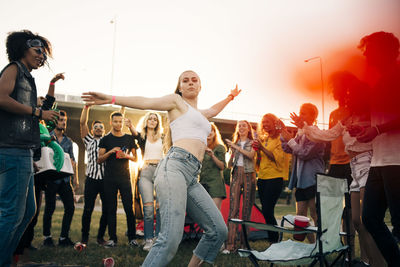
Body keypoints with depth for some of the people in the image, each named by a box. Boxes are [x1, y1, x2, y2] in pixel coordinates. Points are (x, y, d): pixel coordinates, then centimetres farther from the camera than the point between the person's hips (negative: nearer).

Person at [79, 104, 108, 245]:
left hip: (106, 179, 1)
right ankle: (85, 236, 14)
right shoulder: (89, 141, 16)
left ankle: (100, 236, 14)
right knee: (88, 209, -1)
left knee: (106, 210, 1)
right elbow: (82, 123, 6)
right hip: (91, 178, -1)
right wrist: (86, 107, -1)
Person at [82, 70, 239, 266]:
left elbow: (213, 111, 56)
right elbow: (145, 102, 6)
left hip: (191, 177, 8)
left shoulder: (199, 113, 34)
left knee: (218, 231, 2)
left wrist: (229, 98, 68)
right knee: (170, 239, -22)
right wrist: (111, 99, -2)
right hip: (175, 166, -8)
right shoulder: (176, 101, 15)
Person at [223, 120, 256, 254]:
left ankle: (243, 242, 6)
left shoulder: (252, 143, 9)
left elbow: (251, 155, -12)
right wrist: (232, 152, -4)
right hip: (236, 175, 2)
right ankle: (231, 243, -11)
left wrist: (236, 147, -14)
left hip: (248, 175, -2)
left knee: (246, 208, -2)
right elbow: (229, 165, 14)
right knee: (233, 208, -8)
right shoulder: (234, 144, 18)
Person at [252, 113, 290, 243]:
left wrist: (262, 148, -17)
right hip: (262, 178, 7)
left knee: (267, 211, -15)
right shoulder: (263, 139, 18)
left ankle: (274, 241, -7)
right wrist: (257, 151, 1)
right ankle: (272, 240, 14)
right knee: (266, 211, 7)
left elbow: (277, 158, -13)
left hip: (275, 178, -7)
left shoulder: (280, 139, -2)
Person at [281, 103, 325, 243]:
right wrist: (284, 132, 6)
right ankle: (312, 244, 18)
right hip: (301, 180, 9)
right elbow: (287, 149, 15)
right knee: (300, 216, 9)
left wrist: (290, 139, -12)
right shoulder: (300, 133, 14)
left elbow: (305, 153, -18)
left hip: (313, 180, -8)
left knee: (315, 215, -6)